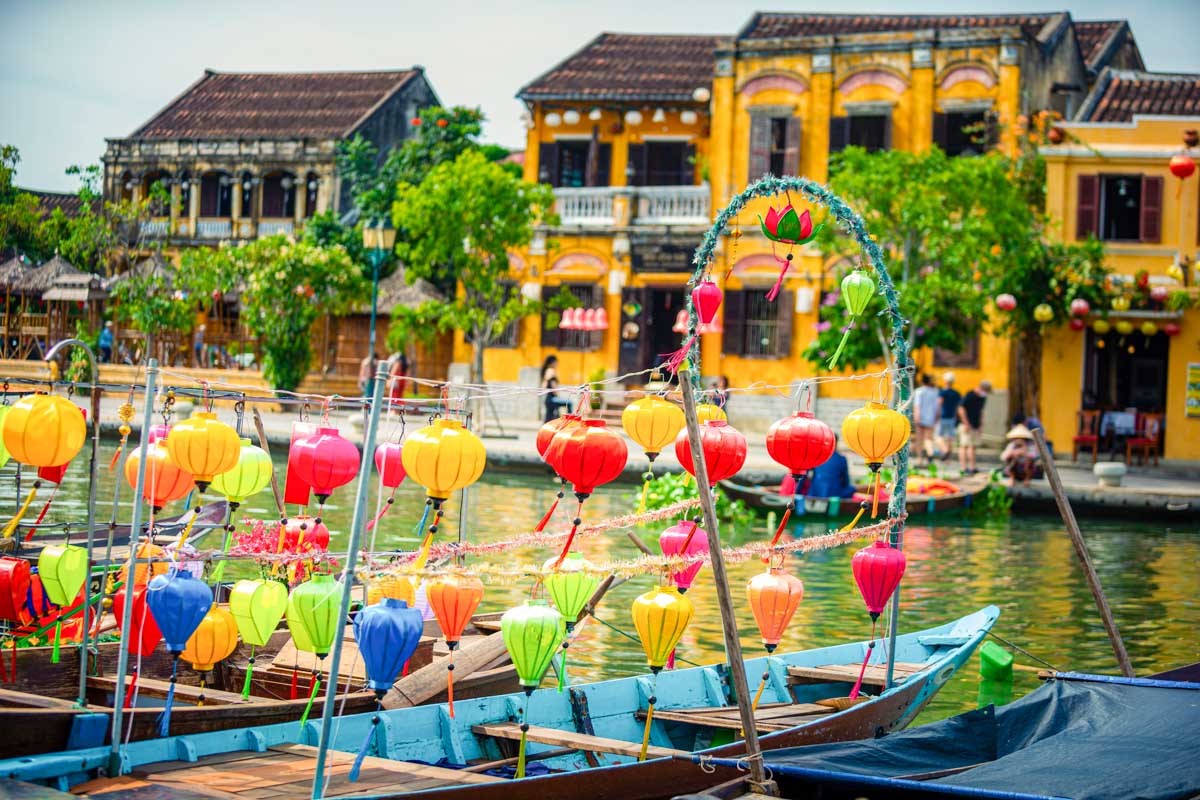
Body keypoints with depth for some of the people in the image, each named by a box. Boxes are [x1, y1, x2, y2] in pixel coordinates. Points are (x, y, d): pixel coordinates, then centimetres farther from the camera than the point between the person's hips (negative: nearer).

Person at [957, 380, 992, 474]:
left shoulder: (983, 398, 11)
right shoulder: (970, 395, -13)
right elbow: (961, 409, -14)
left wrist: (981, 426, 15)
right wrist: (966, 424, -14)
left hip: (976, 426, 8)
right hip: (966, 425, -8)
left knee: (973, 446, 7)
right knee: (965, 445, -7)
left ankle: (972, 468, 8)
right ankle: (964, 468, -8)